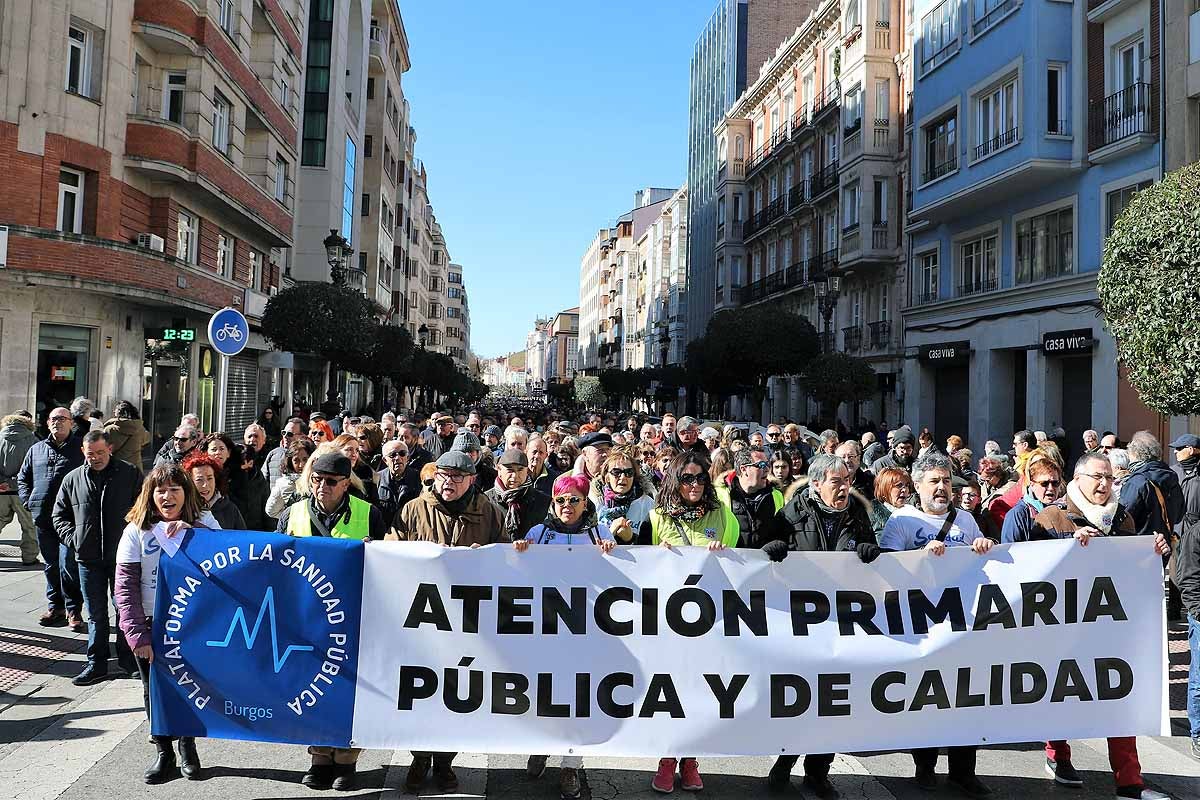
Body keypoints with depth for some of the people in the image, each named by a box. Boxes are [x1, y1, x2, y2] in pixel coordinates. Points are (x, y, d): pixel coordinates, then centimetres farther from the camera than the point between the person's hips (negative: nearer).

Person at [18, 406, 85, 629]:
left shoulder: (81, 447, 3)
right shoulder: (36, 450, 16)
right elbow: (23, 478, 26)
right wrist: (28, 501, 10)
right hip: (42, 517, 5)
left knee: (68, 564, -9)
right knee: (51, 565, 12)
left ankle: (73, 610, 0)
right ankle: (55, 607, 23)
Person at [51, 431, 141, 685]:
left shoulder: (130, 474, -2)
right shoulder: (72, 479, 6)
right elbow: (59, 516, 14)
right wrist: (73, 539, 0)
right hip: (88, 558, 2)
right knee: (95, 613, 9)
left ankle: (127, 658, 21)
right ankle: (96, 664, 18)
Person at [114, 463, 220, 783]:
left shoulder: (204, 523, -3)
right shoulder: (137, 531, -4)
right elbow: (125, 587, -6)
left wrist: (191, 532, -27)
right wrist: (136, 635, -13)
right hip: (152, 625, 1)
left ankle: (188, 749, 33)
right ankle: (164, 754, 31)